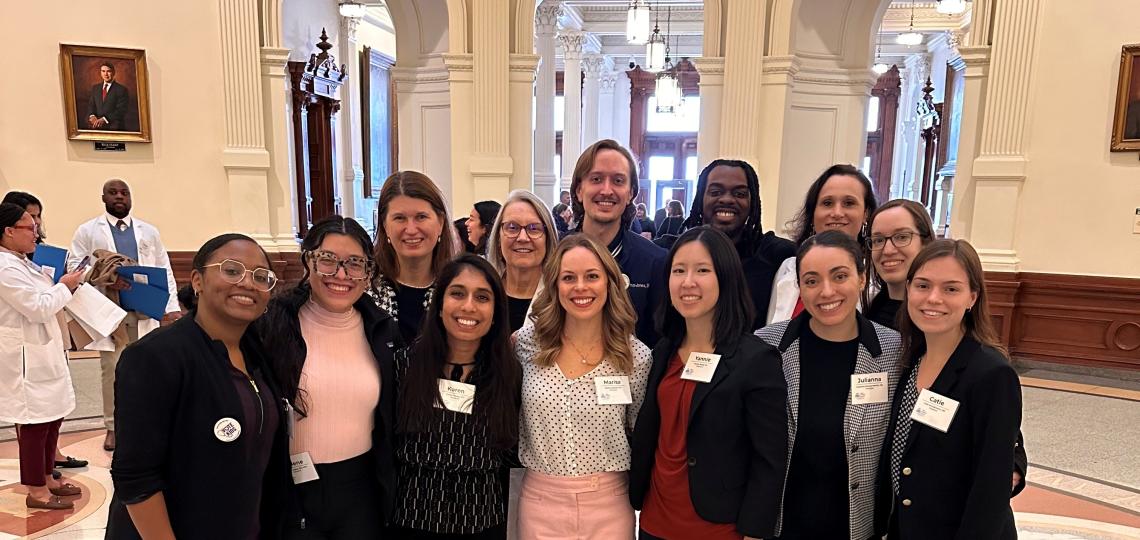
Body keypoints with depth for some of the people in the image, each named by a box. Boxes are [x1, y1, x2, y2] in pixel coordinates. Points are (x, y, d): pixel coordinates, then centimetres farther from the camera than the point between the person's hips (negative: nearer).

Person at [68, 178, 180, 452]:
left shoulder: (149, 231, 12)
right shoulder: (87, 231, 7)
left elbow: (165, 271, 9)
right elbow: (74, 267, -1)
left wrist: (172, 307, -2)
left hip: (144, 310, 2)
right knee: (112, 370, 2)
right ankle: (113, 427, 13)